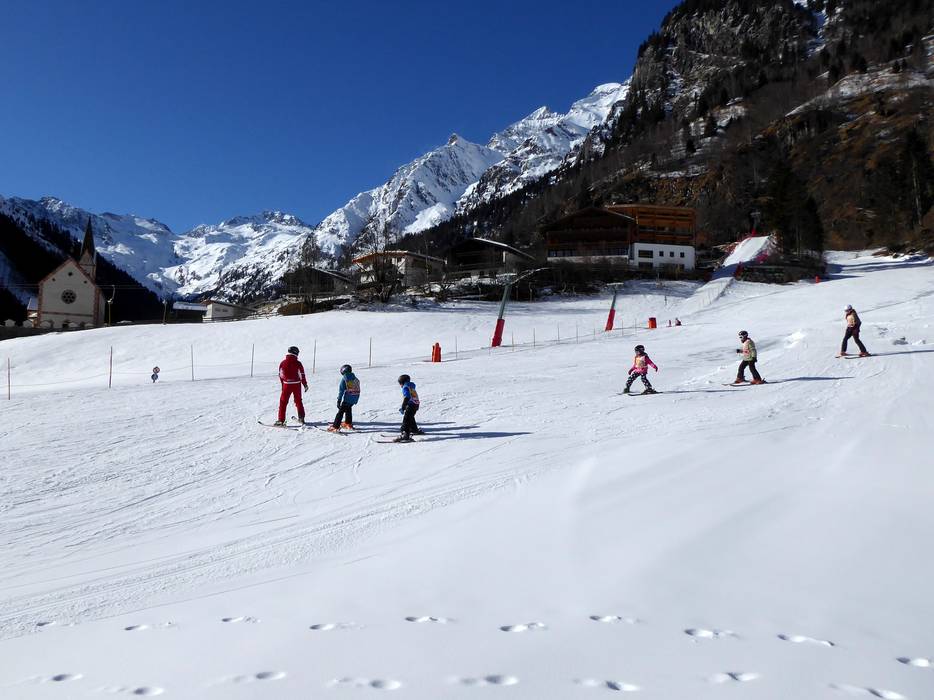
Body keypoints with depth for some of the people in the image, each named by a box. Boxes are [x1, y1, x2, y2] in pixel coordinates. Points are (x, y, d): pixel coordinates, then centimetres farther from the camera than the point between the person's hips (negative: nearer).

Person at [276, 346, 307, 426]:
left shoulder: (283, 363, -3)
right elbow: (302, 375, -3)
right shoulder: (298, 364, -8)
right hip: (297, 385, 1)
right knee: (298, 401, 17)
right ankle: (301, 418, 24)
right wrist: (305, 385, 9)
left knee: (283, 402, 5)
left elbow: (280, 375, 6)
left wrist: (282, 384, 19)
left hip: (287, 385, -1)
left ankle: (281, 420, -2)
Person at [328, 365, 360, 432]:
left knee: (340, 411, -4)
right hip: (355, 398, 6)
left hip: (347, 399, -6)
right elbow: (358, 390, 13)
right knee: (348, 409, 29)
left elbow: (341, 390, -11)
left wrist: (339, 400, -10)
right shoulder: (356, 379, 9)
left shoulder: (344, 379, -7)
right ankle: (348, 424, 38)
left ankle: (335, 427, -10)